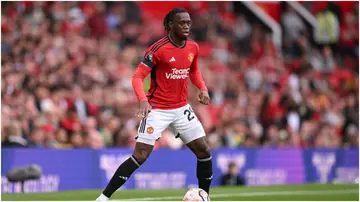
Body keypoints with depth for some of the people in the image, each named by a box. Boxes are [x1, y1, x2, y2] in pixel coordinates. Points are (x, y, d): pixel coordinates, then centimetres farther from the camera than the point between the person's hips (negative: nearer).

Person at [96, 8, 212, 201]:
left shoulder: (193, 48, 3)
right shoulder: (159, 49, -16)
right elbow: (138, 77, -15)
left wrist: (202, 88, 3)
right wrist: (143, 100, -31)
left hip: (181, 109, 6)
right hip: (157, 110, -6)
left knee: (204, 151, 4)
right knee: (140, 156, -12)